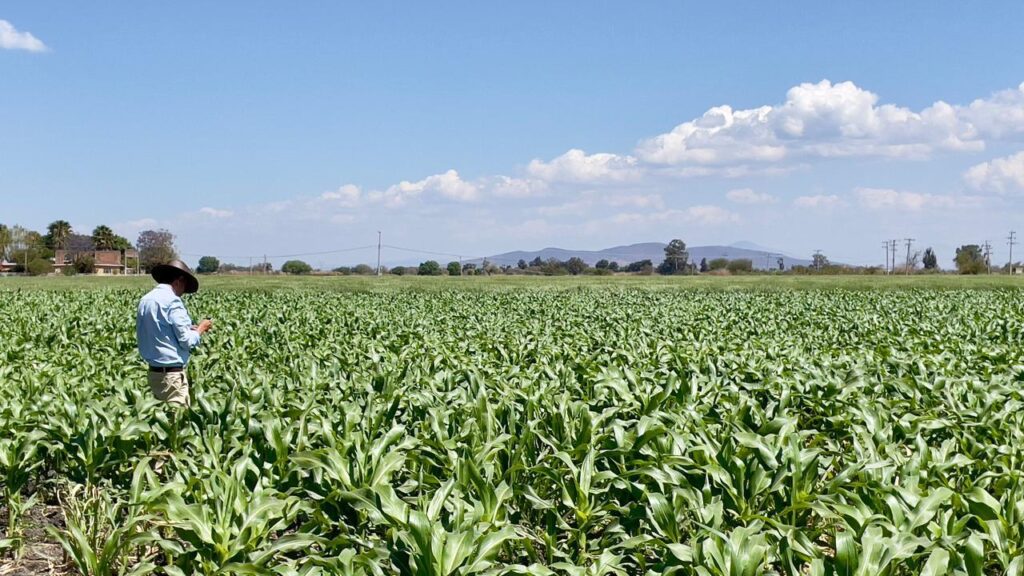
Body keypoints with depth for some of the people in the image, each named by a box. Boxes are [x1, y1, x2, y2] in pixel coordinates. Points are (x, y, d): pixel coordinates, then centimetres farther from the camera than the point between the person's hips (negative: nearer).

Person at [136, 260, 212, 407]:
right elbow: (186, 341, -16)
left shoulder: (145, 300, 9)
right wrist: (200, 329, 3)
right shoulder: (172, 301, -15)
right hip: (172, 373, -8)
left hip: (154, 371, 8)